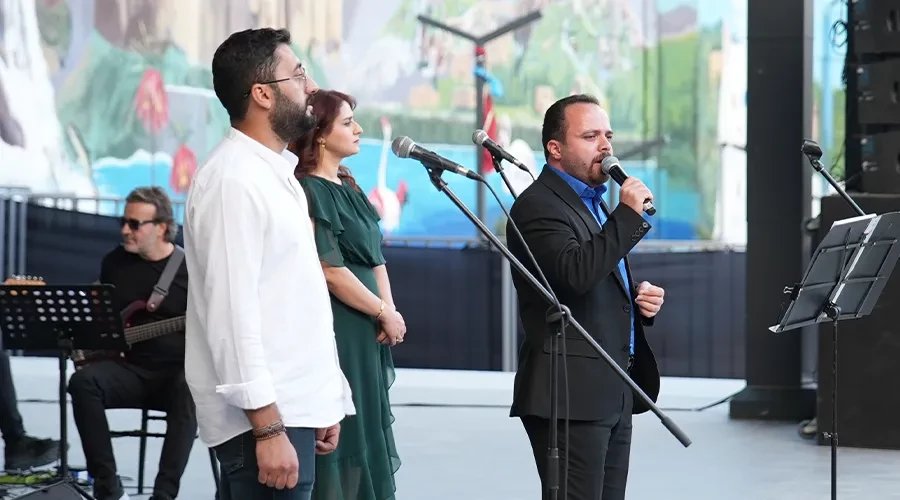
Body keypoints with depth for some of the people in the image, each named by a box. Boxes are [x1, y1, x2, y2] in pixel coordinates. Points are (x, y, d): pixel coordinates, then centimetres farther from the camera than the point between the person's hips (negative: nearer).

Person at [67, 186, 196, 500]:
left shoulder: (190, 267, -1)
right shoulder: (115, 262, 9)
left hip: (177, 371, -3)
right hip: (128, 368, 3)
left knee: (188, 390, -38)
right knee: (83, 381, -28)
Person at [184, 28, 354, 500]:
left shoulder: (275, 172, 17)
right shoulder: (233, 179, -13)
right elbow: (233, 312, -20)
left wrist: (321, 404, 17)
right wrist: (268, 428, -23)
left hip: (290, 407, 9)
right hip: (263, 415, -9)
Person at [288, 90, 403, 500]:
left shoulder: (348, 186, 14)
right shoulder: (309, 190, -13)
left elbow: (375, 256, 14)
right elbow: (330, 271, -18)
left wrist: (389, 309, -2)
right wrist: (385, 313, -9)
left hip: (367, 331, 9)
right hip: (336, 329, -9)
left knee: (366, 427, 12)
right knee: (342, 433, -4)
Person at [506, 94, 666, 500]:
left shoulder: (594, 203, 20)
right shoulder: (538, 206, -10)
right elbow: (576, 274, -27)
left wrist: (640, 300, 9)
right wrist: (628, 214, -20)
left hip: (613, 392, 9)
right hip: (572, 394, -9)